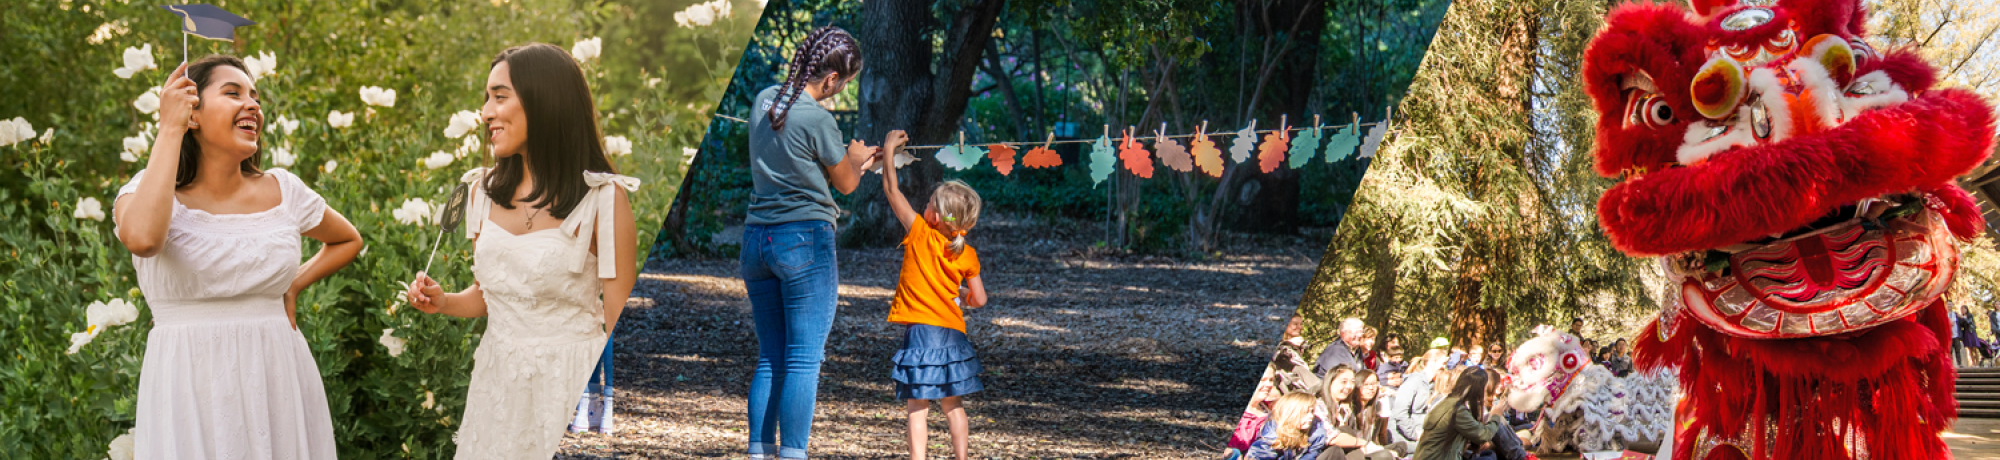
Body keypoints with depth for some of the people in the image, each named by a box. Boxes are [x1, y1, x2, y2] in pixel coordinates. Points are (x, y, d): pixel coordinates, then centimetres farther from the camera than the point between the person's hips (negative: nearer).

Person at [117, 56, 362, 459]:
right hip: (191, 388, -3)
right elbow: (142, 238, -29)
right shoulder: (150, 192, -4)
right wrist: (170, 130, -18)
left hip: (279, 380, 3)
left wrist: (293, 287, 7)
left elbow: (348, 241, 25)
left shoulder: (283, 191, 6)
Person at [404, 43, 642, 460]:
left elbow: (619, 321, -11)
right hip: (497, 377, 5)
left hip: (573, 381, -5)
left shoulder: (602, 200, -12)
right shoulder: (484, 191, 6)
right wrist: (443, 302, -2)